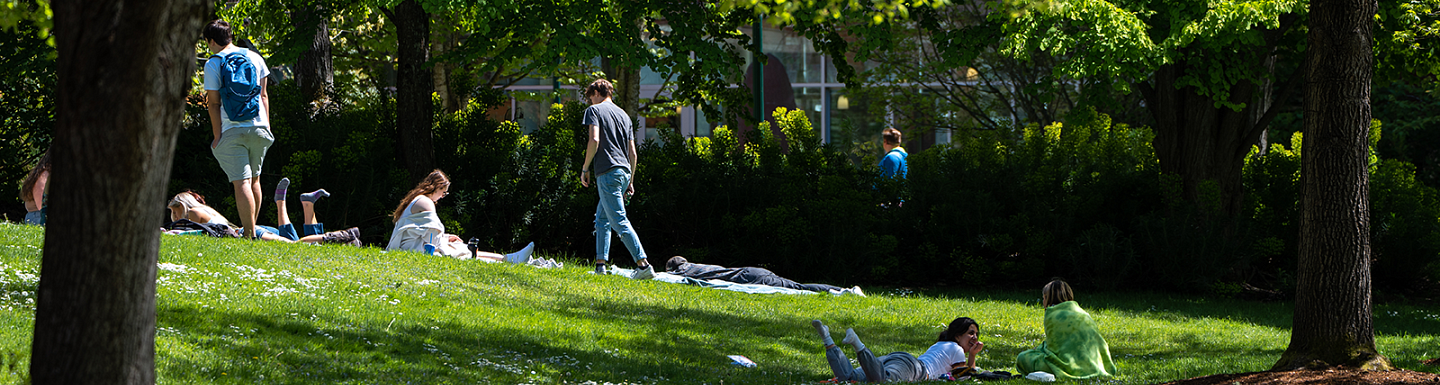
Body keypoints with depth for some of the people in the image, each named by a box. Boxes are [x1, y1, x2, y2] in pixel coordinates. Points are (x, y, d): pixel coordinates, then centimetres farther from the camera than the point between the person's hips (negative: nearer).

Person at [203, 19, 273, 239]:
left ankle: (249, 235, -12)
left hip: (232, 130, -4)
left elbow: (214, 103, -5)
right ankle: (252, 228, 30)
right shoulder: (254, 57, 9)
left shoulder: (213, 64, -3)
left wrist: (217, 136, -3)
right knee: (254, 180, 19)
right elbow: (264, 95, 11)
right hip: (258, 127, 4)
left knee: (242, 183, -7)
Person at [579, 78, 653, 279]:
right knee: (602, 219, 18)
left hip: (607, 172, -8)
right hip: (624, 171, 8)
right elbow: (633, 153, 19)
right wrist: (630, 180, 23)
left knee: (620, 222, -11)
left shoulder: (594, 110, 1)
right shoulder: (624, 115, 21)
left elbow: (594, 140, -14)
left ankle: (644, 265, -20)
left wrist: (585, 168, -5)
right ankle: (600, 264, 14)